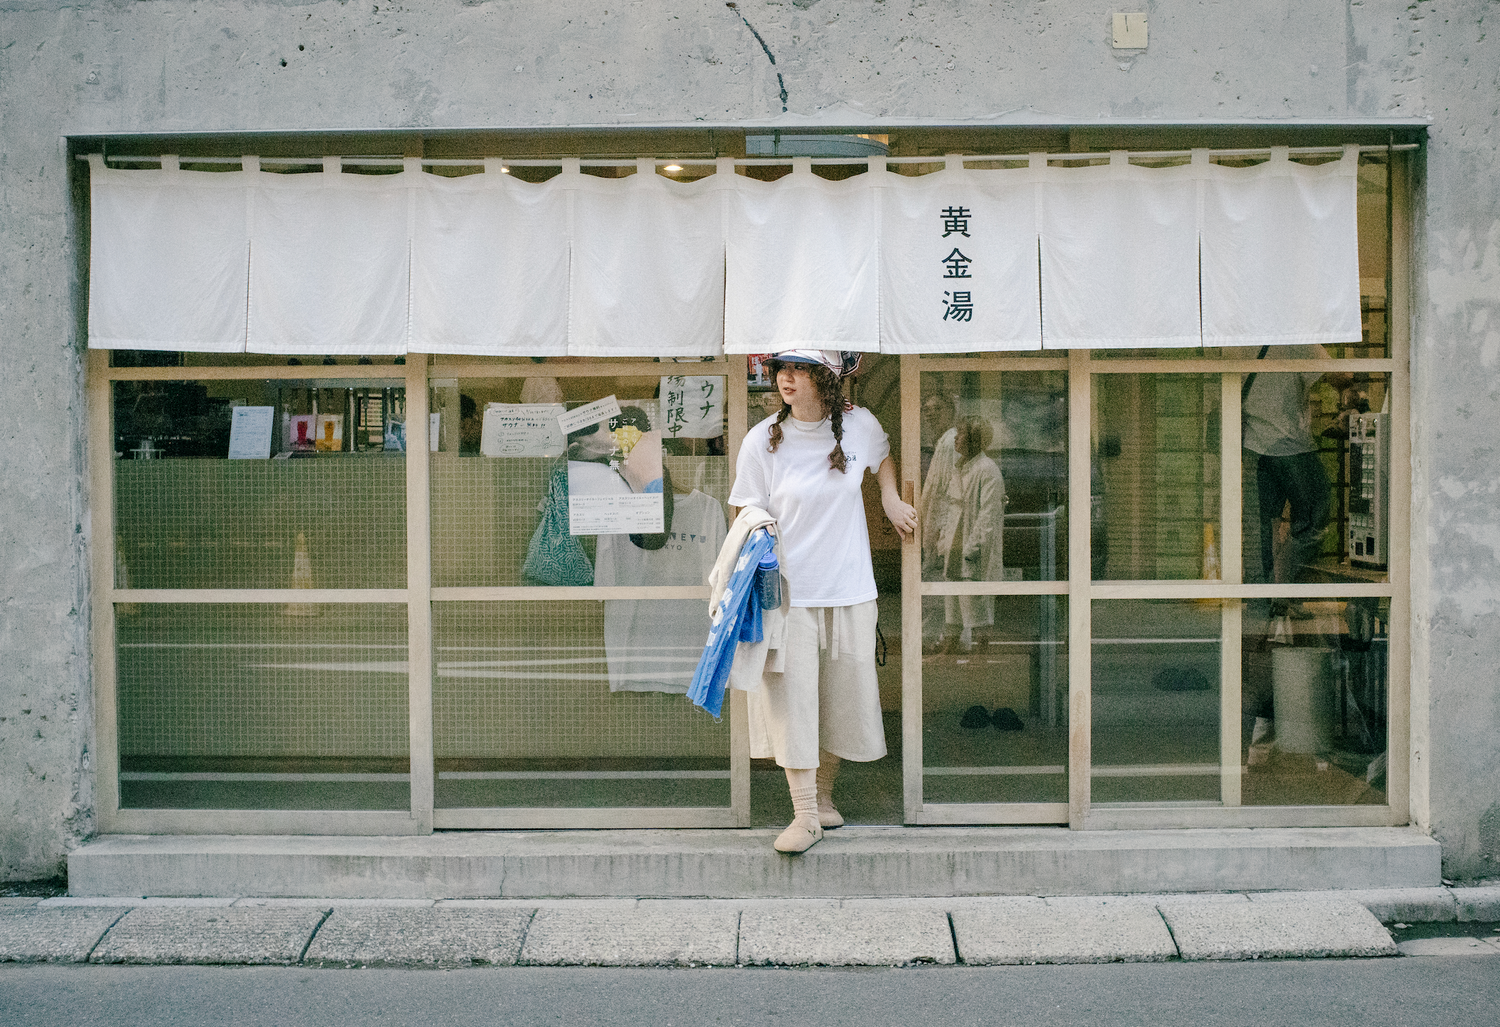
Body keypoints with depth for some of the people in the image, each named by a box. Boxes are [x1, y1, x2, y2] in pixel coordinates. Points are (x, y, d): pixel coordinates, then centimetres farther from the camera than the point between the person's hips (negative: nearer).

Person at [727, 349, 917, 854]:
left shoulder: (860, 425, 0)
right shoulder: (762, 440, -7)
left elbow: (884, 456, 25)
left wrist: (892, 500, 11)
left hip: (849, 589, 3)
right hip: (787, 590, -3)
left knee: (843, 696, 9)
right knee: (791, 695, -6)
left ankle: (823, 795, 29)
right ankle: (805, 814, 2)